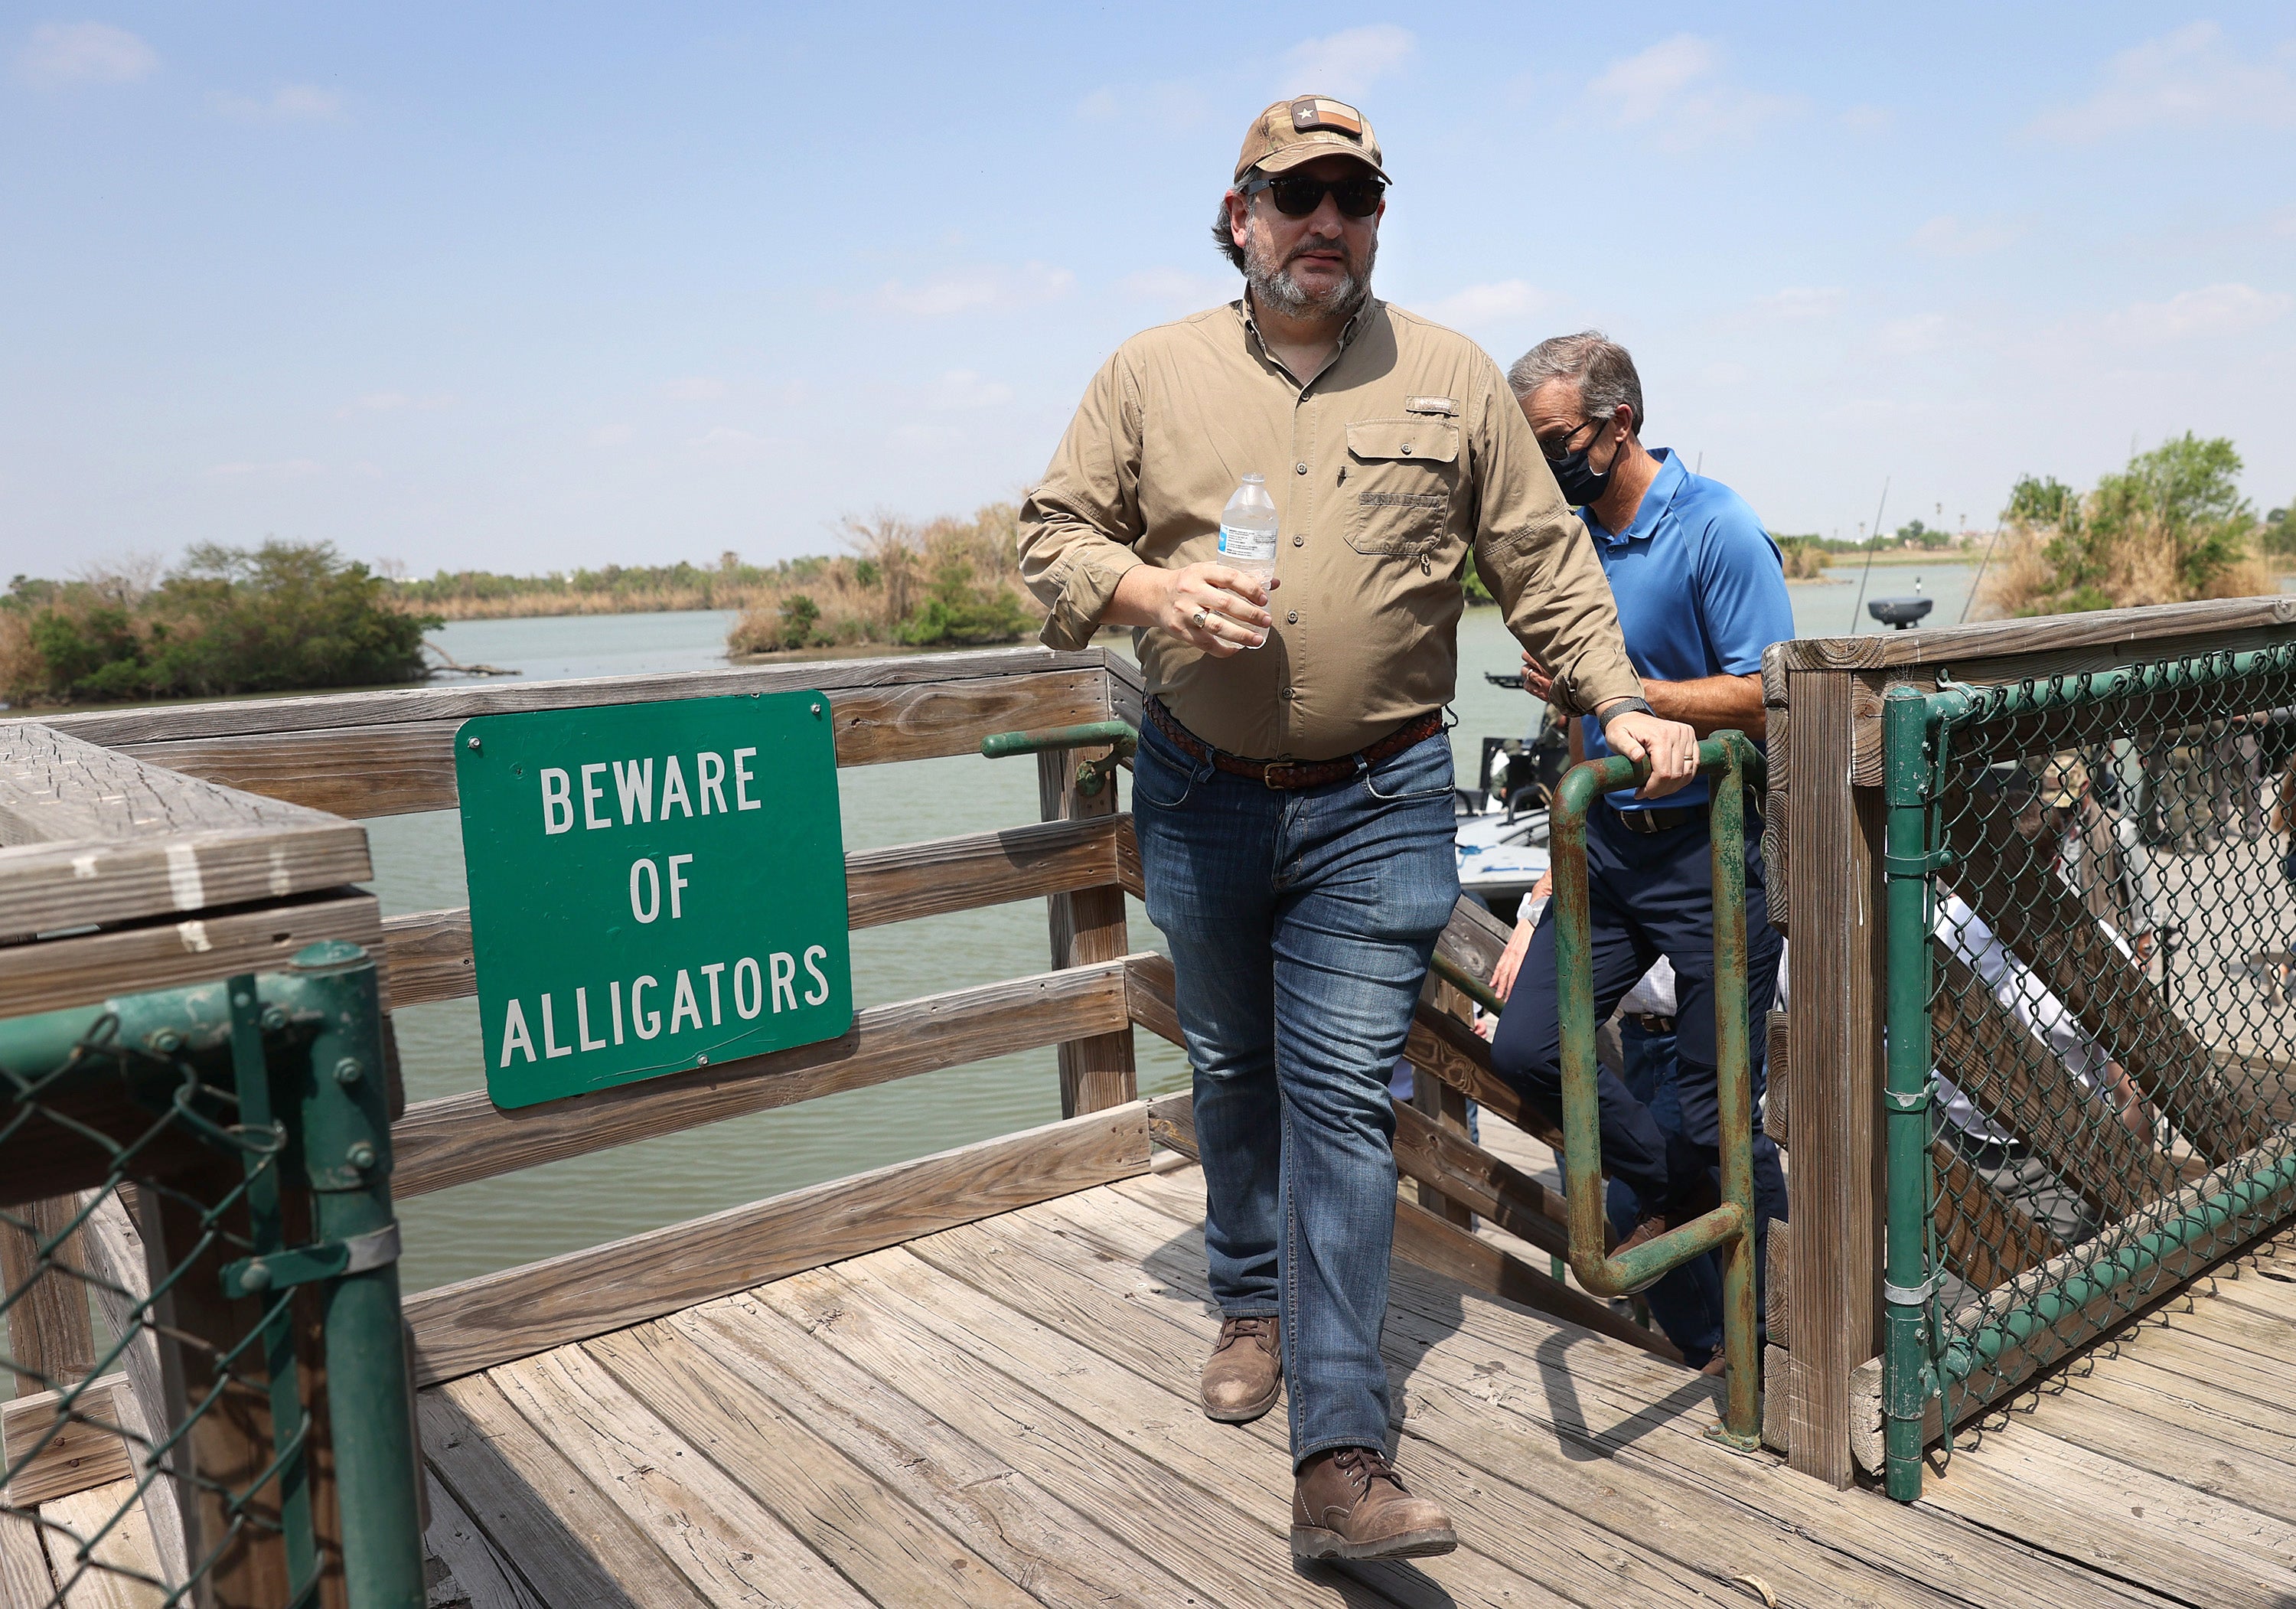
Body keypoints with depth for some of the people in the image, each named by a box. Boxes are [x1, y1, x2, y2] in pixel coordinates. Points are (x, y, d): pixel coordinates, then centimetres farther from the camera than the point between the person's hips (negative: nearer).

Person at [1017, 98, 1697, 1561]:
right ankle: (1256, 1302, 40)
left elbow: (1545, 564, 7)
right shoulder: (1153, 373, 5)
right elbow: (1052, 533, 5)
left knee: (1341, 1097, -7)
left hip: (1377, 807, -2)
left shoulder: (1455, 381, 5)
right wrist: (1150, 587, -15)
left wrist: (1621, 704, -1)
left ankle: (1341, 1463, -5)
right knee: (1232, 1069, 17)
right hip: (1199, 796, 2)